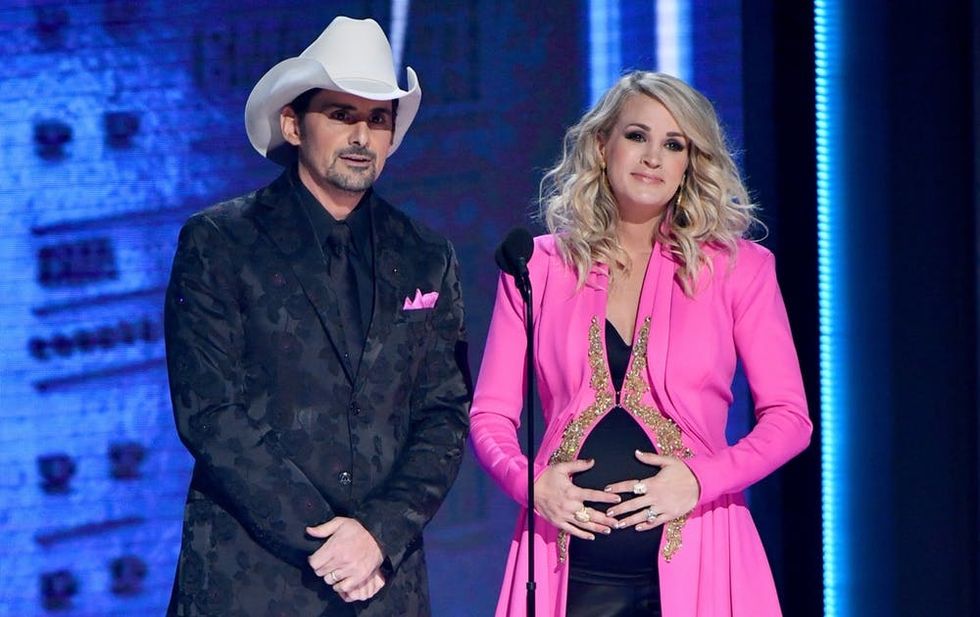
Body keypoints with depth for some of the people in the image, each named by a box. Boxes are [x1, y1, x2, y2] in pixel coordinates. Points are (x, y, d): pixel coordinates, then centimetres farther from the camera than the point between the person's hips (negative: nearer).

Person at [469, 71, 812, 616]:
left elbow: (789, 416, 3)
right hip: (570, 565, 1)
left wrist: (700, 480, -12)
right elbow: (490, 415, 9)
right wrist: (530, 484, -10)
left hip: (694, 561, -1)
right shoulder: (539, 266, 8)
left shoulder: (738, 267, 5)